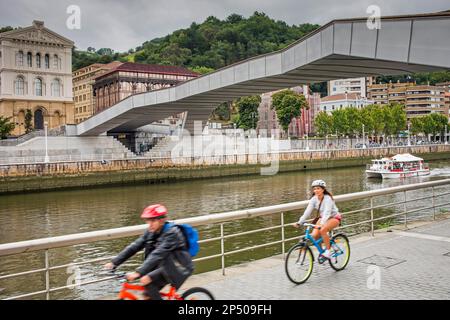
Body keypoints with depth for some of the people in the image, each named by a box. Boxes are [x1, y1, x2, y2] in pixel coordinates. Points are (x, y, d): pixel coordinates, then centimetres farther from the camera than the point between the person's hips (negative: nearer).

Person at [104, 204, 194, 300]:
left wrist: (138, 273, -43)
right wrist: (114, 263, -13)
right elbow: (134, 247, -5)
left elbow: (157, 255, -36)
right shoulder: (151, 232, -2)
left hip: (180, 268, -7)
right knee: (148, 295, -7)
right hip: (166, 267, 7)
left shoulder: (172, 233, -25)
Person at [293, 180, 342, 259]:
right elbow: (307, 211, -16)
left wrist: (321, 224, -54)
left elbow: (327, 212, -39)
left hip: (334, 217, -6)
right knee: (314, 235, -15)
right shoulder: (314, 199, -9)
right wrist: (299, 222, -28)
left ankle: (328, 251, -15)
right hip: (322, 218, 6)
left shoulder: (327, 199, -26)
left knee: (322, 230, -33)